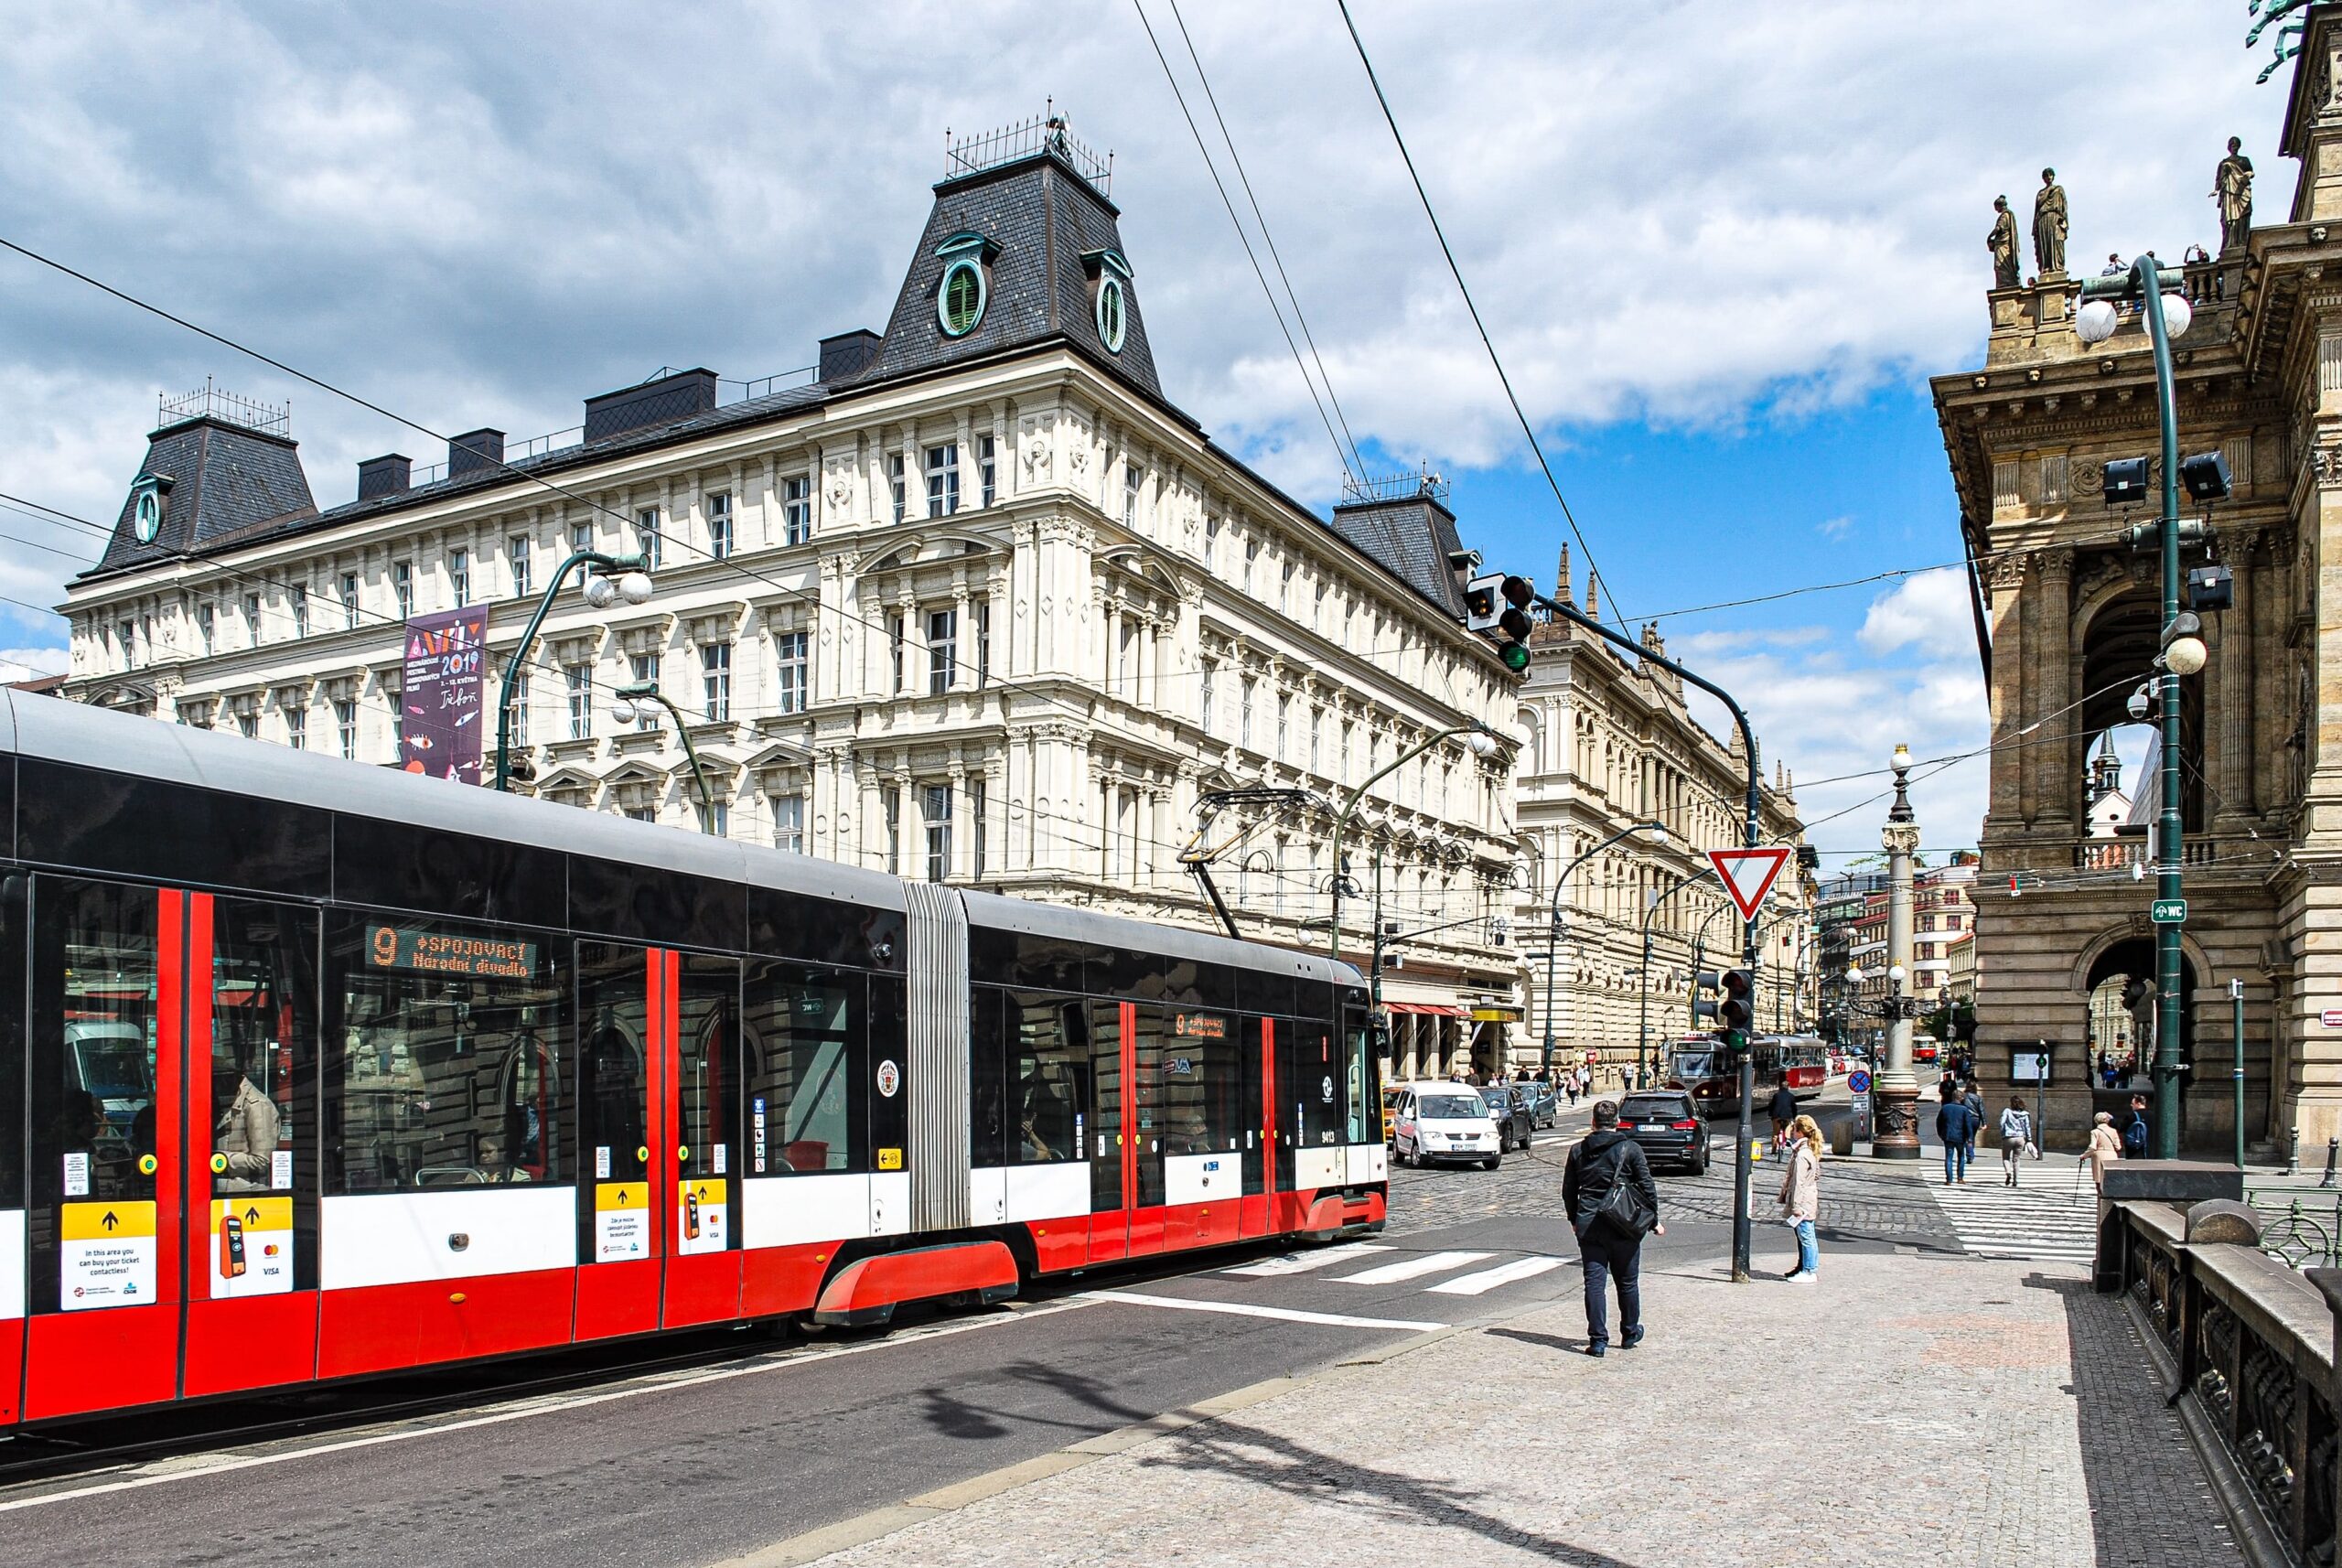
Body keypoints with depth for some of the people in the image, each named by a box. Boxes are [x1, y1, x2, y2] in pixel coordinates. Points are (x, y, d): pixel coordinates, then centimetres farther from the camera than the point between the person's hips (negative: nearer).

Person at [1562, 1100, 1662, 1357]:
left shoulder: (1578, 1150, 4)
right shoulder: (1630, 1149, -4)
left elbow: (1568, 1190, 11)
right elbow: (1647, 1188, -3)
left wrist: (1574, 1220, 23)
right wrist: (1654, 1221, 8)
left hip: (1588, 1226, 1)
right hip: (1624, 1227, -1)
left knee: (1594, 1282, 2)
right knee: (1627, 1282, 14)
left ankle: (1597, 1339, -3)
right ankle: (1630, 1334, 27)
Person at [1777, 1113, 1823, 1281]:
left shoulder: (1801, 1155, -20)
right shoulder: (1810, 1151, 11)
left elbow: (1799, 1182, -21)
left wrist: (1796, 1206, -20)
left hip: (1803, 1202, -10)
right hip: (1808, 1202, 10)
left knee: (1805, 1236, -5)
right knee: (1803, 1237, 18)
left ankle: (1808, 1272, 0)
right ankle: (1802, 1267, 28)